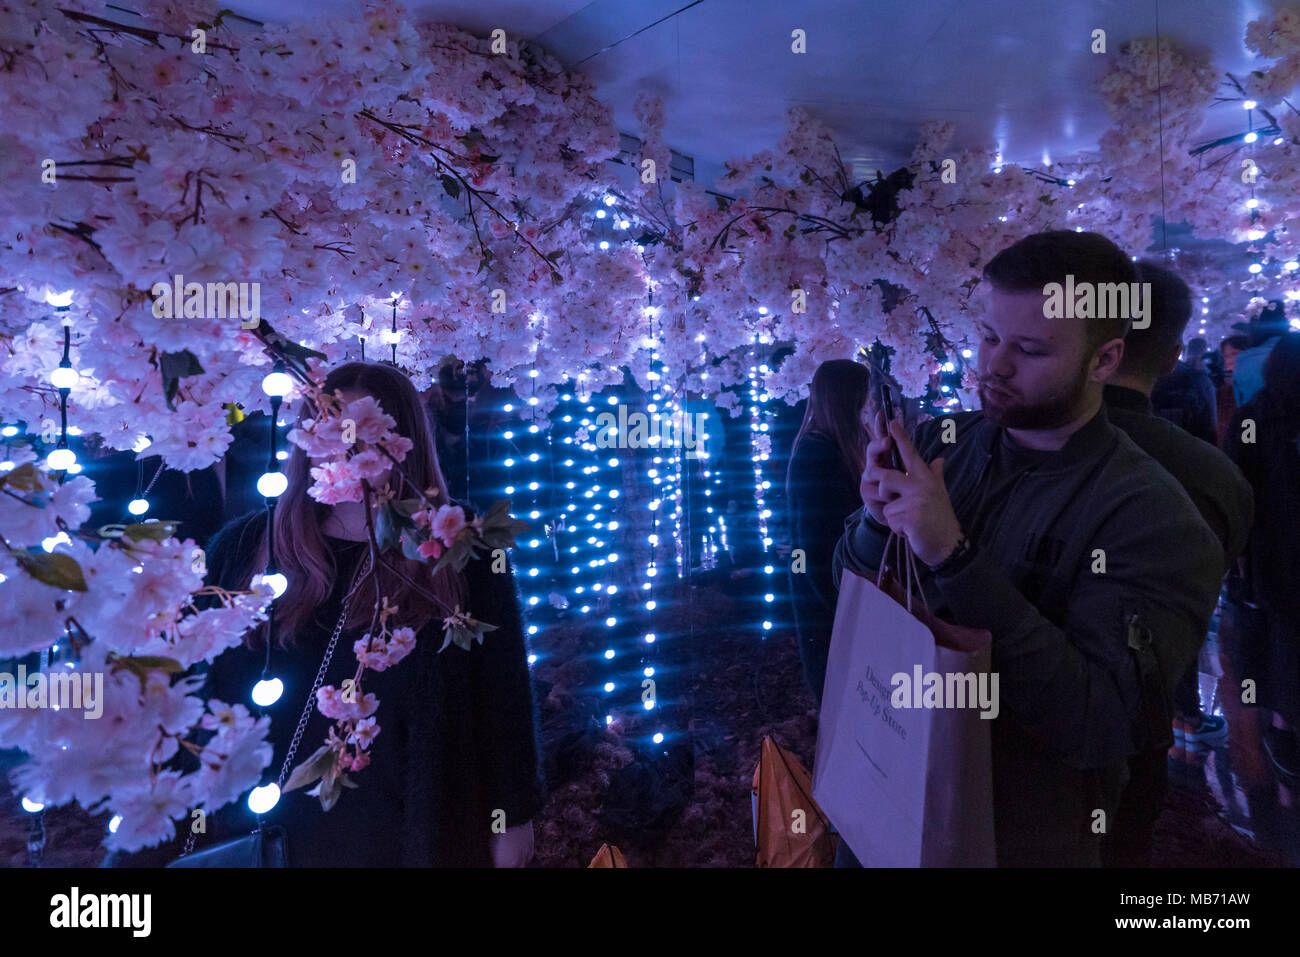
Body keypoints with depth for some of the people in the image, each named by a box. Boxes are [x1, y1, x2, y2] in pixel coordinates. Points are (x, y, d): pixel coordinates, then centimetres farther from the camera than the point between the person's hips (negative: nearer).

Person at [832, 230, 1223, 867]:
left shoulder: (1151, 517, -21)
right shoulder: (939, 442, -8)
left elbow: (1100, 729, -30)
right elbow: (850, 587, 0)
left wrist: (954, 557, -36)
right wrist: (877, 523, -22)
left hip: (1021, 836, -3)